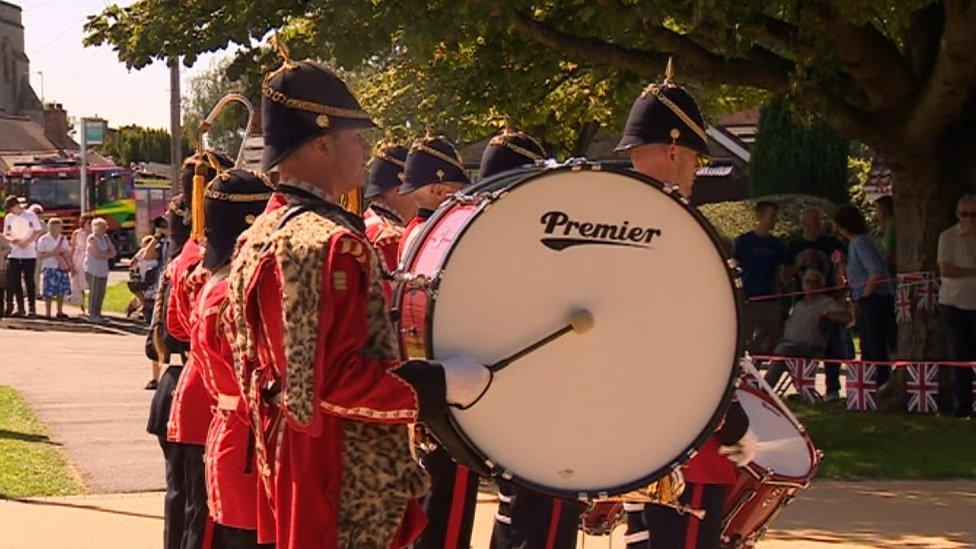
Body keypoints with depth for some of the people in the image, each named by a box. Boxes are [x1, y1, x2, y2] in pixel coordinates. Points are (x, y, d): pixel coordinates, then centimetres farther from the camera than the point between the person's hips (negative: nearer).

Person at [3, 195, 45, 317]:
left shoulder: (30, 215, -2)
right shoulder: (8, 218, 9)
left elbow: (38, 231, -2)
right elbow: (5, 235, 10)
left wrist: (27, 242, -15)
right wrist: (12, 239, -13)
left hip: (29, 253, -4)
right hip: (14, 254, 4)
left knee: (29, 281, -2)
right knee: (14, 282, 2)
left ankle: (32, 308, 3)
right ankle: (20, 308, 8)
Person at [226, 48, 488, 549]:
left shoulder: (258, 237, 12)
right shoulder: (331, 243, -19)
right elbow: (334, 379, -24)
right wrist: (444, 382, -18)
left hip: (284, 474, 10)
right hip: (349, 488, -10)